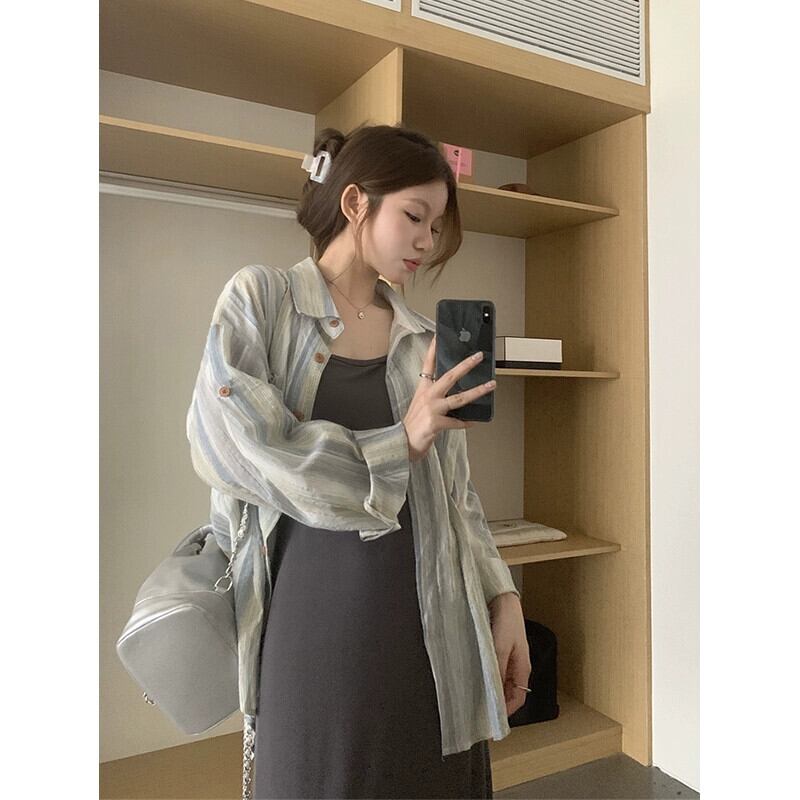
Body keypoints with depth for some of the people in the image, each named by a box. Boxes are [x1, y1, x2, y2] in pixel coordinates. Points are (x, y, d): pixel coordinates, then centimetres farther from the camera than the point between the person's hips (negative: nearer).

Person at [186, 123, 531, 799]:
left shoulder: (424, 337, 10)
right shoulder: (260, 300, 0)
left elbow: (455, 489, 11)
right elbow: (225, 445, -14)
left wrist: (503, 598, 2)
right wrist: (398, 444, -10)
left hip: (431, 624, 4)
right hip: (315, 618, -3)